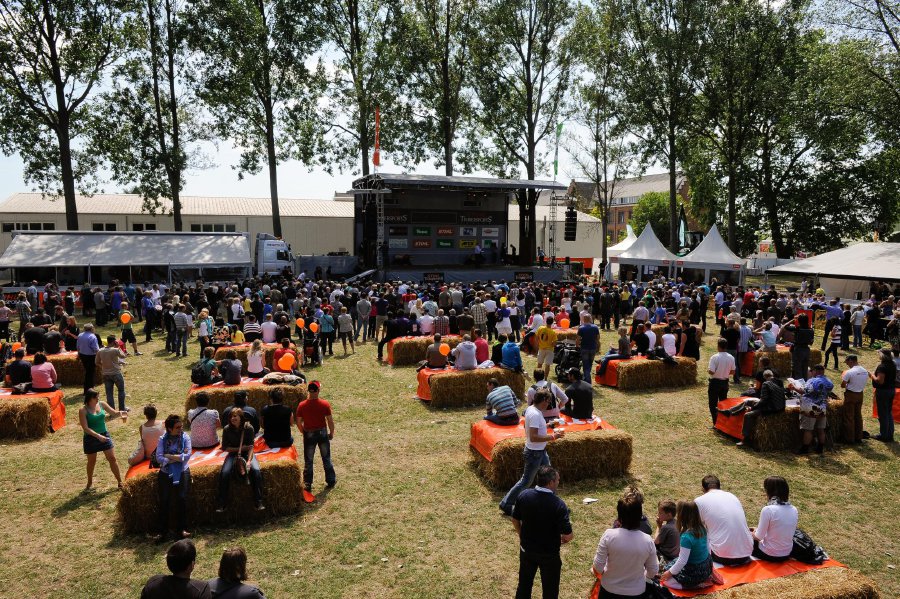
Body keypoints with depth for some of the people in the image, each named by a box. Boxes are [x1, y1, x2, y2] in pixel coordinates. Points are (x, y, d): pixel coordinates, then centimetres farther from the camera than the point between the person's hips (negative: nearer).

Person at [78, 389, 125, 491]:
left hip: (104, 435, 3)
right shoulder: (83, 410, -16)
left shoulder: (102, 404, -5)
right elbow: (85, 428, -20)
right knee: (92, 461, 14)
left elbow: (113, 412, 8)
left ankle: (120, 482, 15)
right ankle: (89, 483, 37)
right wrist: (98, 436, -28)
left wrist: (120, 413, -16)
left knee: (112, 458, 5)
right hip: (91, 438, -3)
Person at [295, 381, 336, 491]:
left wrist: (304, 433, 11)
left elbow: (299, 423, -6)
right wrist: (331, 433, 6)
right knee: (326, 458, 17)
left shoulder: (302, 406, -14)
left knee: (308, 461, 14)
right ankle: (331, 481, 27)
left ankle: (307, 484, 20)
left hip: (309, 434, 0)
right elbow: (330, 421, -10)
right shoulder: (325, 404, -17)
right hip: (322, 433, 0)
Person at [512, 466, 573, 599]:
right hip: (549, 554, -4)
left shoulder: (524, 495, -13)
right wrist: (562, 540, 0)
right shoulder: (558, 504, -26)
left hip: (526, 550, 4)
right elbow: (568, 535, -23)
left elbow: (515, 520, 0)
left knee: (524, 584, 24)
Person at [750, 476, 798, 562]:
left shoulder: (768, 510, -23)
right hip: (787, 554, 6)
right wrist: (758, 529, 15)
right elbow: (781, 531, 9)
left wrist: (750, 533, 6)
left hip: (768, 555, -6)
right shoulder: (794, 510, -4)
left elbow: (759, 537, -16)